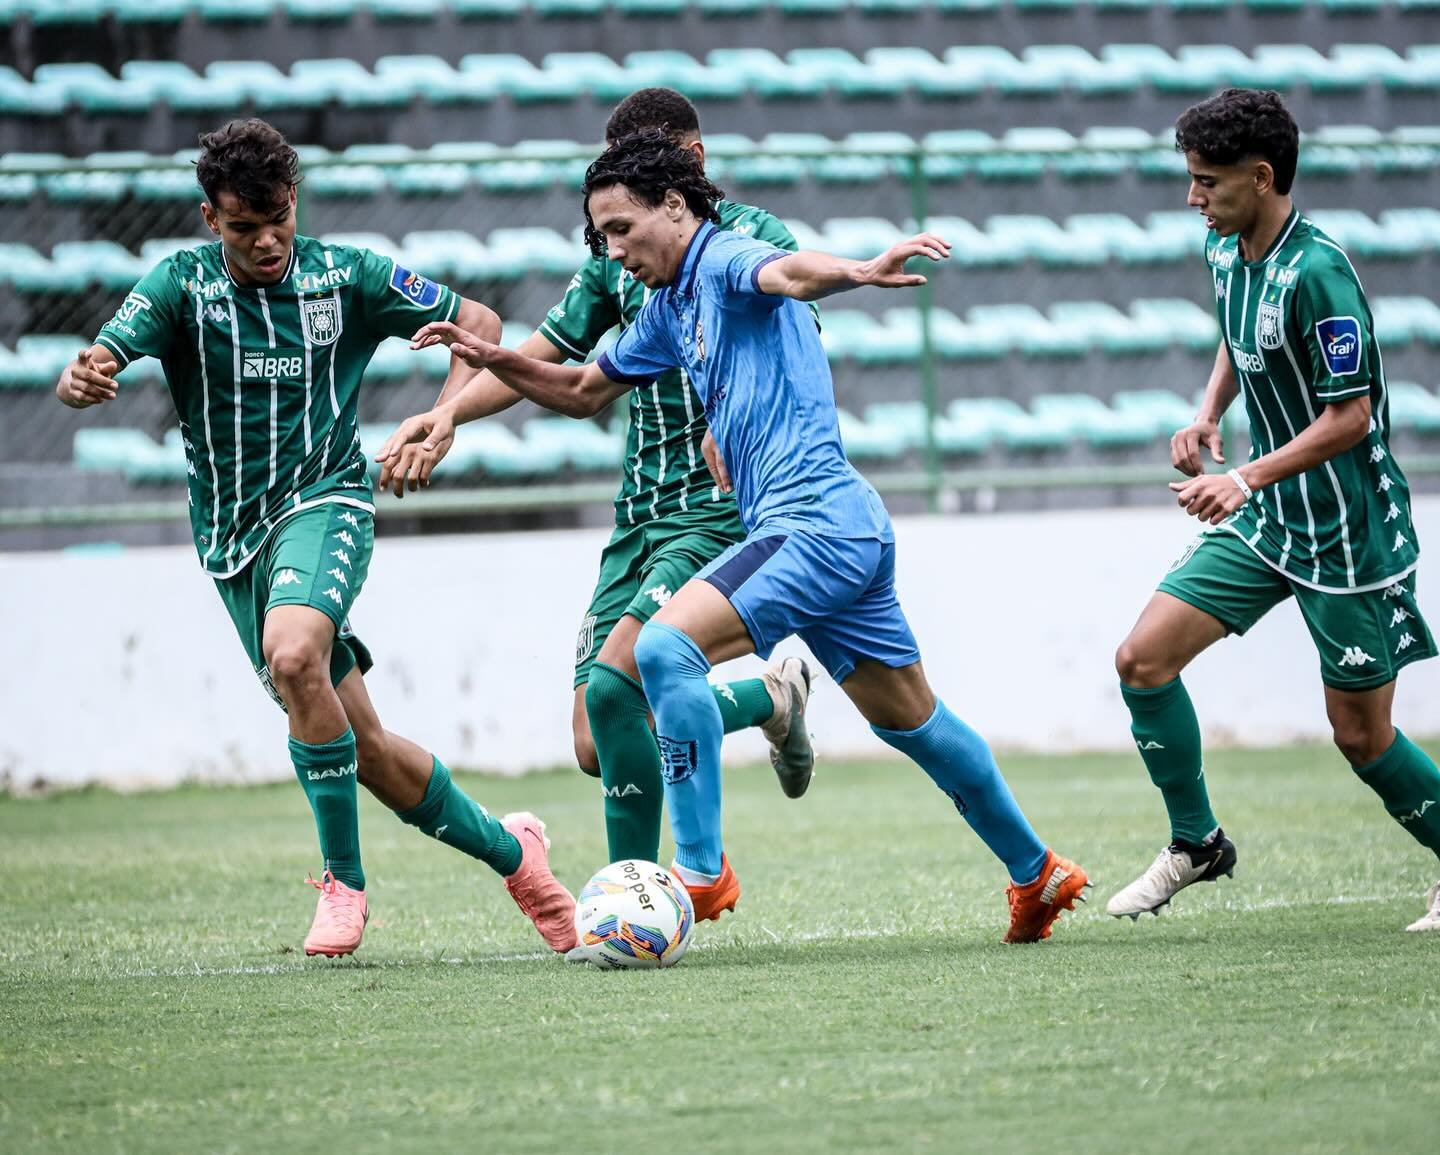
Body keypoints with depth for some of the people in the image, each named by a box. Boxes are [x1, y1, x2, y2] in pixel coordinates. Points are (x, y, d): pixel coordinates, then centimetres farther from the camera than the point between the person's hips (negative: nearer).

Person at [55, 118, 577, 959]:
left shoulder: (347, 276, -1)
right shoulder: (182, 285, -2)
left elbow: (478, 323, 8)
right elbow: (99, 361, -18)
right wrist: (82, 380, -42)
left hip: (325, 504, -2)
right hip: (233, 537, 2)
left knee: (293, 656, -33)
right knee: (365, 749, 3)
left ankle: (345, 881, -22)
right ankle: (508, 849, 25)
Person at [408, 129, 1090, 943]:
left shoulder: (725, 260, -9)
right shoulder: (671, 307, 19)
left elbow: (789, 272, -34)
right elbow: (583, 390, 32)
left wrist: (859, 272, -55)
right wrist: (494, 359, 15)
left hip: (817, 518, -10)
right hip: (844, 533, 10)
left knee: (668, 644, -21)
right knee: (910, 720, 18)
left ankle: (701, 870, -19)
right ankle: (1037, 873, 29)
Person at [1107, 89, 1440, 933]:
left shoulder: (1317, 273, -24)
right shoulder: (1227, 255, 3)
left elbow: (1350, 416, -23)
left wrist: (1248, 479, -29)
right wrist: (1209, 414, 6)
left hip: (1347, 532, -8)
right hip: (1264, 520, 8)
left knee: (1363, 736, -1)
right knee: (1144, 658, -2)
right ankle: (1197, 843, 14)